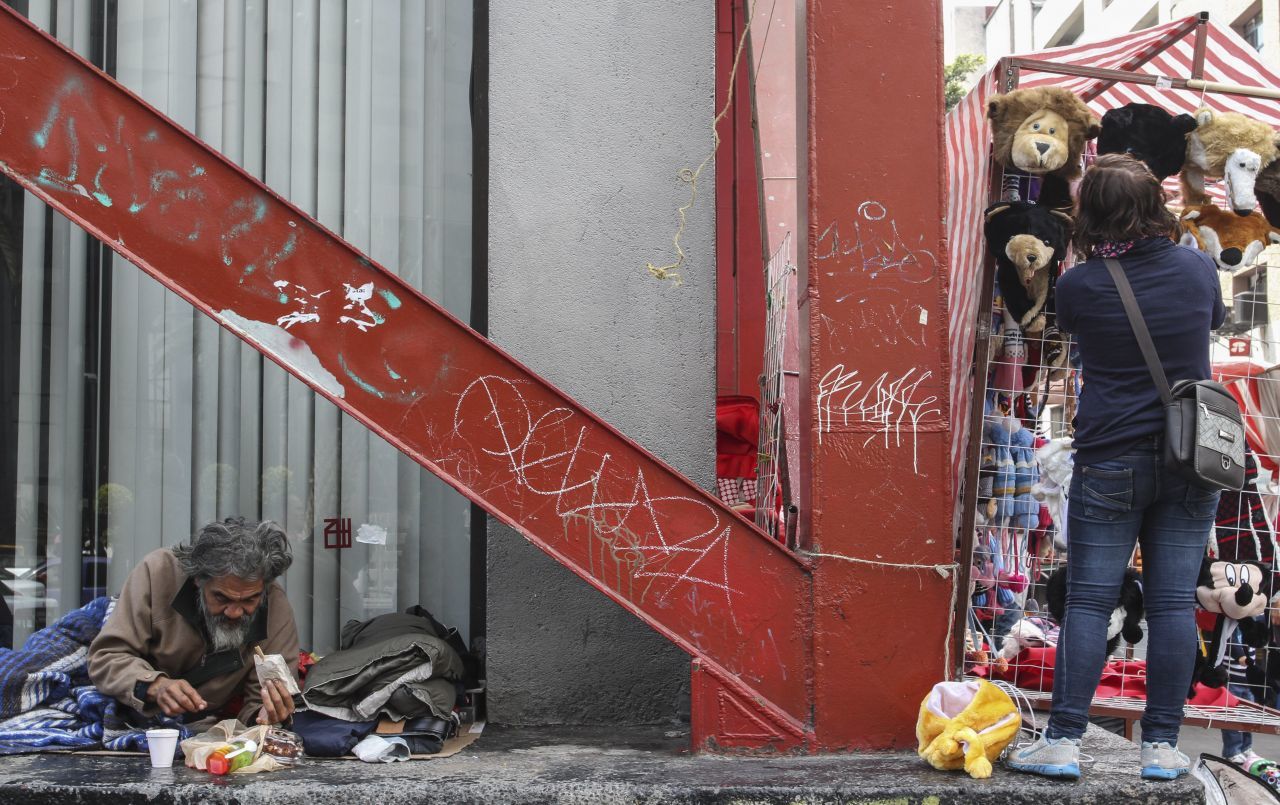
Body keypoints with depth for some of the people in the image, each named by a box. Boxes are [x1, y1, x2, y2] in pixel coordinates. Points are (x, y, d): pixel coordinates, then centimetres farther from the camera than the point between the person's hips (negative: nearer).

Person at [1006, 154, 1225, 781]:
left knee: (1089, 601, 1)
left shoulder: (1078, 285, -8)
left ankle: (1063, 741, 2)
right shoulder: (1197, 268, 0)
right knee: (1174, 601, 5)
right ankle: (1162, 746, 9)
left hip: (1111, 464, -2)